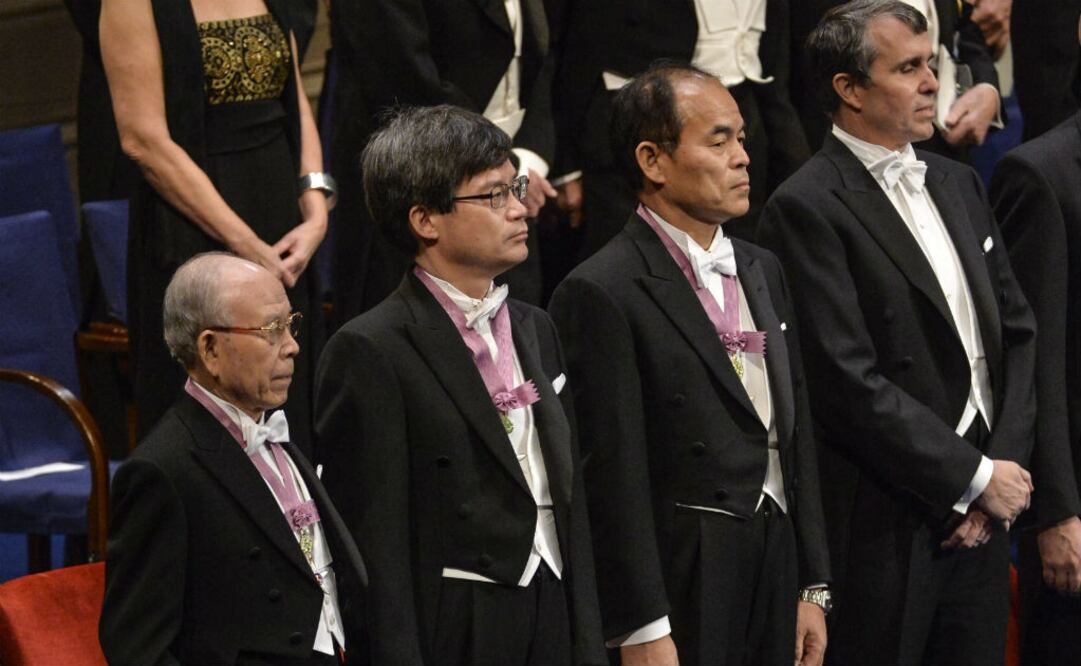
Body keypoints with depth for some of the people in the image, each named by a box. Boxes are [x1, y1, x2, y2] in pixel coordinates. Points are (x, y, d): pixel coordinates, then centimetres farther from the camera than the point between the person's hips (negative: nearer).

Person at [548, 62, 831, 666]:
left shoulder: (762, 271, 15)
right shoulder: (602, 294, -10)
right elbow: (613, 476, -13)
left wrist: (812, 588, 13)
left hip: (776, 572, 7)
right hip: (683, 594, -7)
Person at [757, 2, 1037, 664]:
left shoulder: (959, 185, 14)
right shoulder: (807, 208, -10)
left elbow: (1018, 331, 14)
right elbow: (850, 382, -16)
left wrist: (1007, 463, -1)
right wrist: (975, 478, -12)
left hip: (980, 515, 7)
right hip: (885, 530, -6)